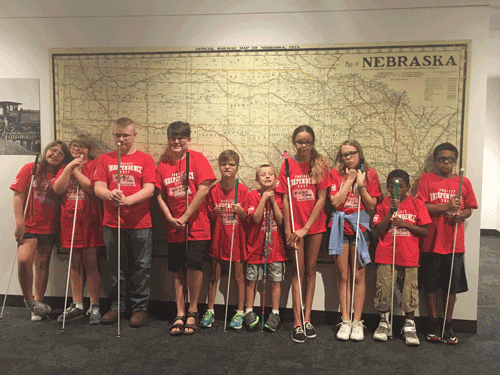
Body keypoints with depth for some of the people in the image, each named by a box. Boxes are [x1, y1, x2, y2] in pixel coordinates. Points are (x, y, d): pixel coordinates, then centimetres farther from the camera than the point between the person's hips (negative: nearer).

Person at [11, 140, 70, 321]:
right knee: (24, 260, -18)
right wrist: (19, 222, -9)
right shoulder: (30, 169, 0)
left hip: (49, 228, 3)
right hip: (28, 225, -2)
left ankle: (37, 303, 22)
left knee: (42, 264, 8)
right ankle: (29, 299, 3)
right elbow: (18, 194, -4)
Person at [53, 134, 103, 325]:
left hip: (90, 219, -5)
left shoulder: (95, 165, 1)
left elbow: (93, 188, -15)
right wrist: (69, 168, -5)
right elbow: (58, 189, 1)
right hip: (70, 219, 5)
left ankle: (94, 306, 5)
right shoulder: (65, 167, 17)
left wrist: (77, 170, -6)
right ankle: (77, 305, 18)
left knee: (90, 261, -3)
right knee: (75, 261, 8)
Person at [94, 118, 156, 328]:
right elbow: (98, 187, 3)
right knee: (116, 269, 12)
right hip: (112, 223, 2)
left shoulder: (145, 159, 4)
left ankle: (140, 308, 18)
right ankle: (116, 306, 27)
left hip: (140, 224, -2)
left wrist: (128, 200, -21)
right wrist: (110, 195, -19)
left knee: (140, 269, 5)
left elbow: (149, 190, -5)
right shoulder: (105, 159, 12)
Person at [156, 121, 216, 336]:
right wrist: (170, 218, -6)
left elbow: (204, 189, -11)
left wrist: (185, 217, -11)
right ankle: (180, 315, 18)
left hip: (197, 224, -3)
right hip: (174, 228, 4)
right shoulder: (163, 165, 9)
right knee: (178, 270, 8)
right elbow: (159, 195, 8)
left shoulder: (197, 158, -3)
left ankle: (192, 311, 9)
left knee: (194, 264, -10)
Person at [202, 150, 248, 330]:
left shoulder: (243, 190, -3)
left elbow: (247, 219, 0)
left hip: (236, 237, -1)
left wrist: (241, 211, -20)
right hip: (218, 236, 1)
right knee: (214, 275, 9)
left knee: (238, 275, 6)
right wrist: (215, 212, -16)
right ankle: (210, 311, 22)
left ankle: (240, 312, 19)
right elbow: (209, 218, 5)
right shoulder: (214, 190, 0)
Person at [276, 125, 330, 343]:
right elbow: (285, 200, -1)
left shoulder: (320, 165, -3)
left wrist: (305, 228, -12)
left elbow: (322, 198, -7)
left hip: (315, 224, 0)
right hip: (295, 225, 0)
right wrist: (288, 230, -6)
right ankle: (297, 322, 7)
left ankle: (307, 318, 18)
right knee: (298, 270, 2)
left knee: (311, 269, 8)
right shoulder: (287, 166, -1)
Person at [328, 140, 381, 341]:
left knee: (358, 276, 2)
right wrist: (349, 180, -6)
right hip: (340, 227, 0)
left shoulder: (370, 174, 4)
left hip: (360, 227, 0)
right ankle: (345, 321, 13)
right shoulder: (336, 173, 4)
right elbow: (335, 202, -8)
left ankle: (357, 322, 12)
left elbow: (372, 207, -1)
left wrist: (360, 184, -9)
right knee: (343, 276, 5)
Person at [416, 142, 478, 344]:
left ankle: (448, 325, 22)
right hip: (431, 241, -1)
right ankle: (434, 323, 23)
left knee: (452, 285, 7)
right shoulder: (426, 179, 1)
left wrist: (460, 214, -10)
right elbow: (421, 207, -7)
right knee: (431, 284, 7)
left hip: (454, 242, 2)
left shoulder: (464, 182, 8)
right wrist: (446, 206, -18)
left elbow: (469, 209, 11)